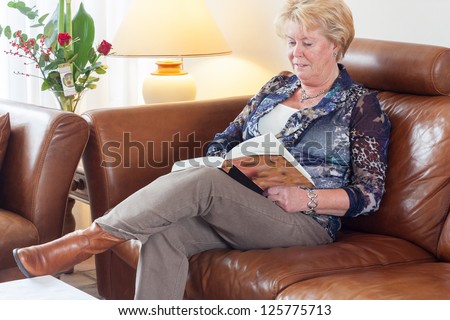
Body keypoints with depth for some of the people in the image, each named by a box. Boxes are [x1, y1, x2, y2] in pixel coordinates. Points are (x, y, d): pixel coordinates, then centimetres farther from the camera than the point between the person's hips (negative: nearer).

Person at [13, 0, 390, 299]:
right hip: (238, 208, 6)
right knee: (164, 234, -28)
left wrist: (305, 199, -17)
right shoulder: (278, 86, 21)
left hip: (306, 221, -5)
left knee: (203, 181, -32)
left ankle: (92, 238, -26)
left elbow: (369, 193, -2)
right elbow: (225, 141, 20)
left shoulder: (362, 105, 3)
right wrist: (225, 166, -4)